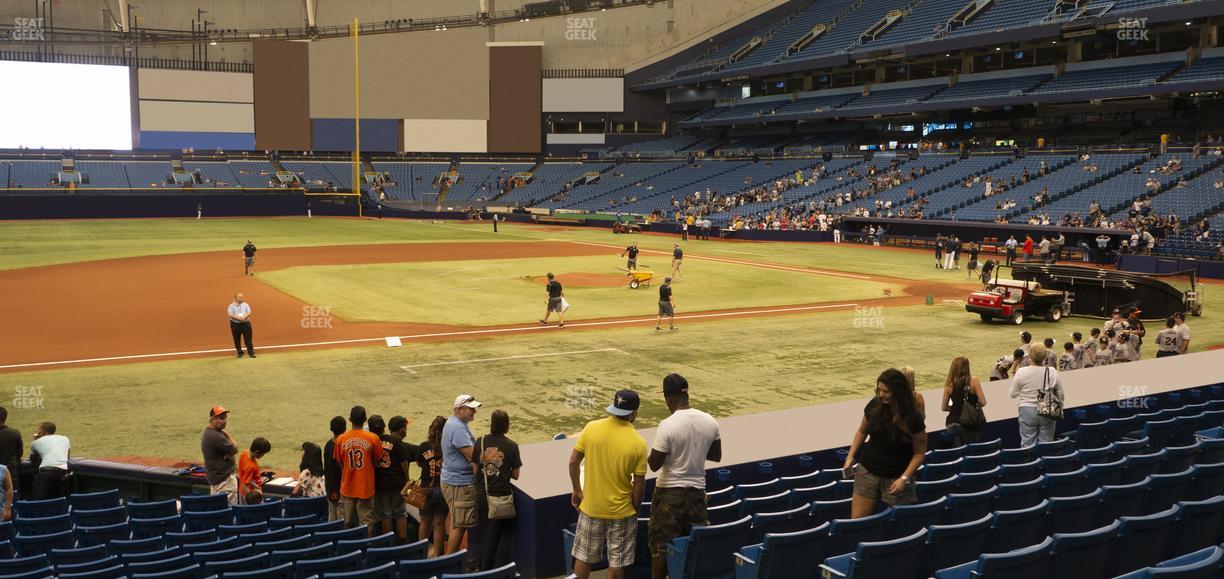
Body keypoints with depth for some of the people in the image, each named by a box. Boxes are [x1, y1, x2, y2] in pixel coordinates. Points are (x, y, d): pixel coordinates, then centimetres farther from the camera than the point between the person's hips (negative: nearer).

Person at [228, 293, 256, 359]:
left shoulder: (246, 305, 10)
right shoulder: (231, 306, 0)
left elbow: (249, 312, -1)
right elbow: (231, 315, -12)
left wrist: (244, 317, -20)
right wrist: (239, 318, -23)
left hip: (246, 323, 1)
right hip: (235, 324, -1)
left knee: (248, 338, -2)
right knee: (237, 339, 5)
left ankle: (251, 352, -1)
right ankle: (239, 352, 17)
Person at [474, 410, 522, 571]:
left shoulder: (480, 442, -5)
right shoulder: (511, 446, -12)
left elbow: (474, 469, 1)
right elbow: (515, 475, -5)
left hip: (482, 496, 3)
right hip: (501, 496, -3)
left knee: (483, 533, 18)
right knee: (494, 535, 8)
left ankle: (480, 567, 27)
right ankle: (487, 570, 13)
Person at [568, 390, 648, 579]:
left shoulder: (591, 428, -10)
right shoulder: (638, 443, -16)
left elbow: (573, 462, -4)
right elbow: (639, 484, -11)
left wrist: (577, 490, 9)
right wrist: (635, 509, 4)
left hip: (591, 507, 2)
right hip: (621, 511, -2)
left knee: (584, 556, 18)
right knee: (617, 561, 13)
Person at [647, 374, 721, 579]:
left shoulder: (668, 425, -19)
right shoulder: (710, 422, -3)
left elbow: (654, 464, -15)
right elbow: (716, 456, 10)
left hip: (669, 493, -5)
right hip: (697, 491, 5)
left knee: (661, 547, 7)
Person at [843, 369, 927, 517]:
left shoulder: (913, 418, -13)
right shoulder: (874, 406, -4)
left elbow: (919, 453, -8)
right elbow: (862, 432, 13)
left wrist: (904, 478, -16)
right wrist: (850, 457, 4)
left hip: (896, 477, -3)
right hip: (868, 472, 3)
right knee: (857, 521, 0)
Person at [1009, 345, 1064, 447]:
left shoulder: (1021, 372, -10)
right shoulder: (1052, 372, -5)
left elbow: (1013, 394, -2)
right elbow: (1060, 394, 3)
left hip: (1028, 411, -2)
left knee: (1028, 444, 3)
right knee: (1046, 444, 9)